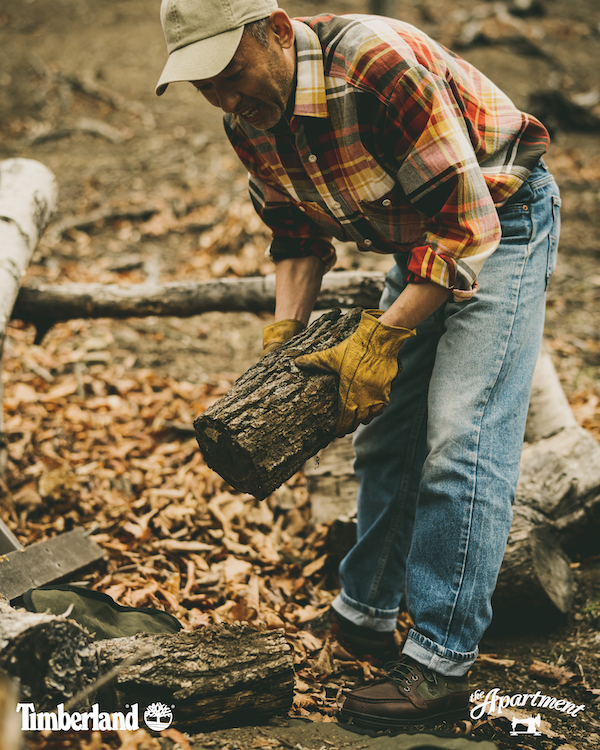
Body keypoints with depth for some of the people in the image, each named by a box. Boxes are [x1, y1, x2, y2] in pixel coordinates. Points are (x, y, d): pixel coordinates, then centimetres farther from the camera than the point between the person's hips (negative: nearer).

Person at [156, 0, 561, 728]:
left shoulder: (379, 66, -33)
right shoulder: (248, 117, -9)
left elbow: (467, 220, -31)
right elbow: (296, 230, 6)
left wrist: (380, 339, -31)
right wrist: (284, 330, -9)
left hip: (500, 219, -7)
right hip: (419, 235, 8)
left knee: (459, 437, -15)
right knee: (385, 428, 11)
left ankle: (441, 664, -8)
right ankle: (364, 612, 26)